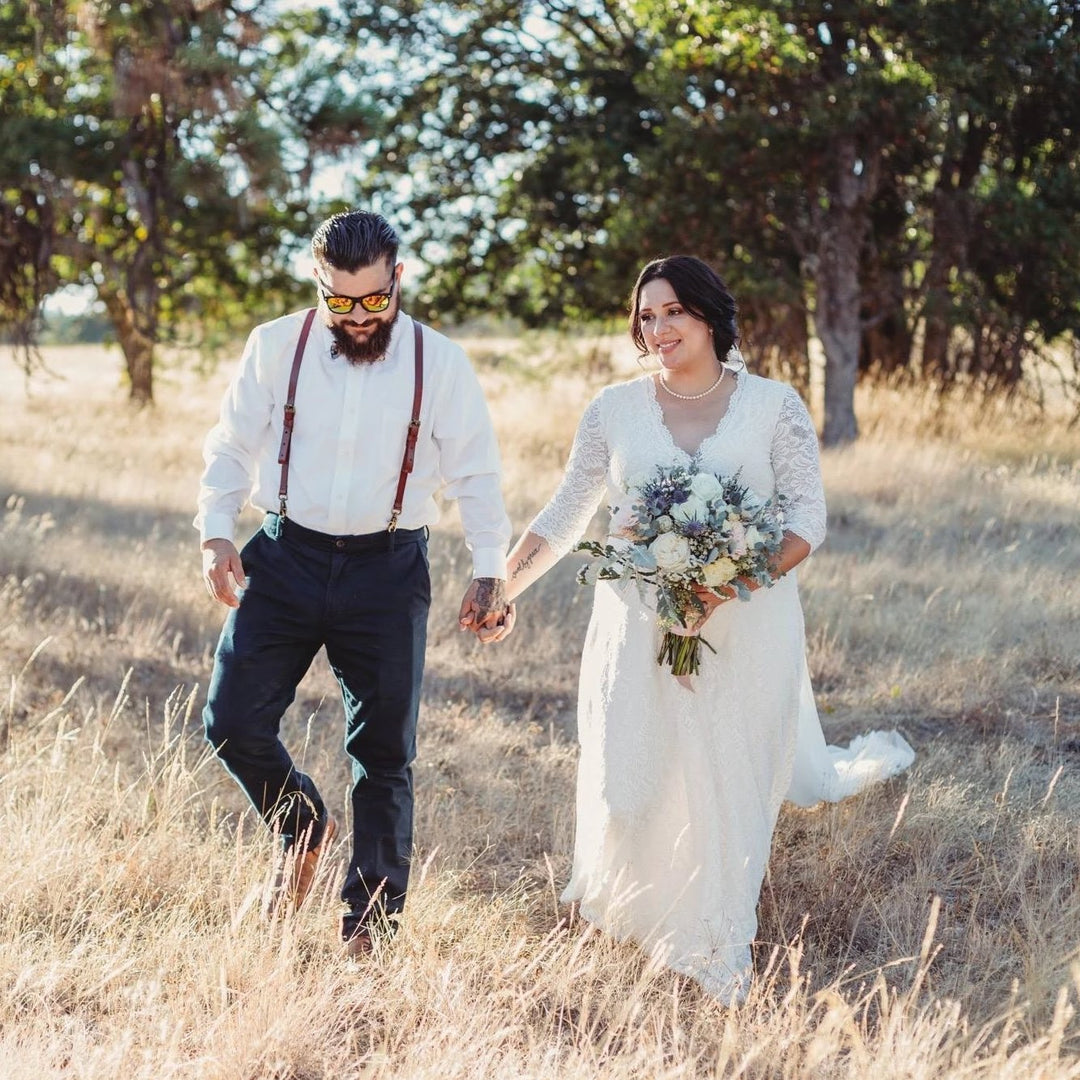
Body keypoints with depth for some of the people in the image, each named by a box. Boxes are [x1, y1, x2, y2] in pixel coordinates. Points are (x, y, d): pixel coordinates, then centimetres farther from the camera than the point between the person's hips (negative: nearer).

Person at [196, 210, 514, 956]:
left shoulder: (440, 363, -2)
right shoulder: (275, 347, 0)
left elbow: (476, 476, 2)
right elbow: (231, 447, 7)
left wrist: (490, 573, -5)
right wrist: (216, 534, -7)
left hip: (388, 571, -1)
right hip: (287, 559, 1)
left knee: (384, 753, 4)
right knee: (233, 723, -6)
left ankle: (372, 917, 18)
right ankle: (305, 826, 24)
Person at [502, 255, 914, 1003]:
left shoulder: (774, 406, 0)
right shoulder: (614, 410, 5)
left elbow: (808, 517, -4)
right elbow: (564, 518, 11)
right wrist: (502, 588, 4)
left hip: (748, 627, -1)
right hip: (639, 626, 1)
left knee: (733, 784, 3)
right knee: (629, 781, 1)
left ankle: (718, 953, 19)